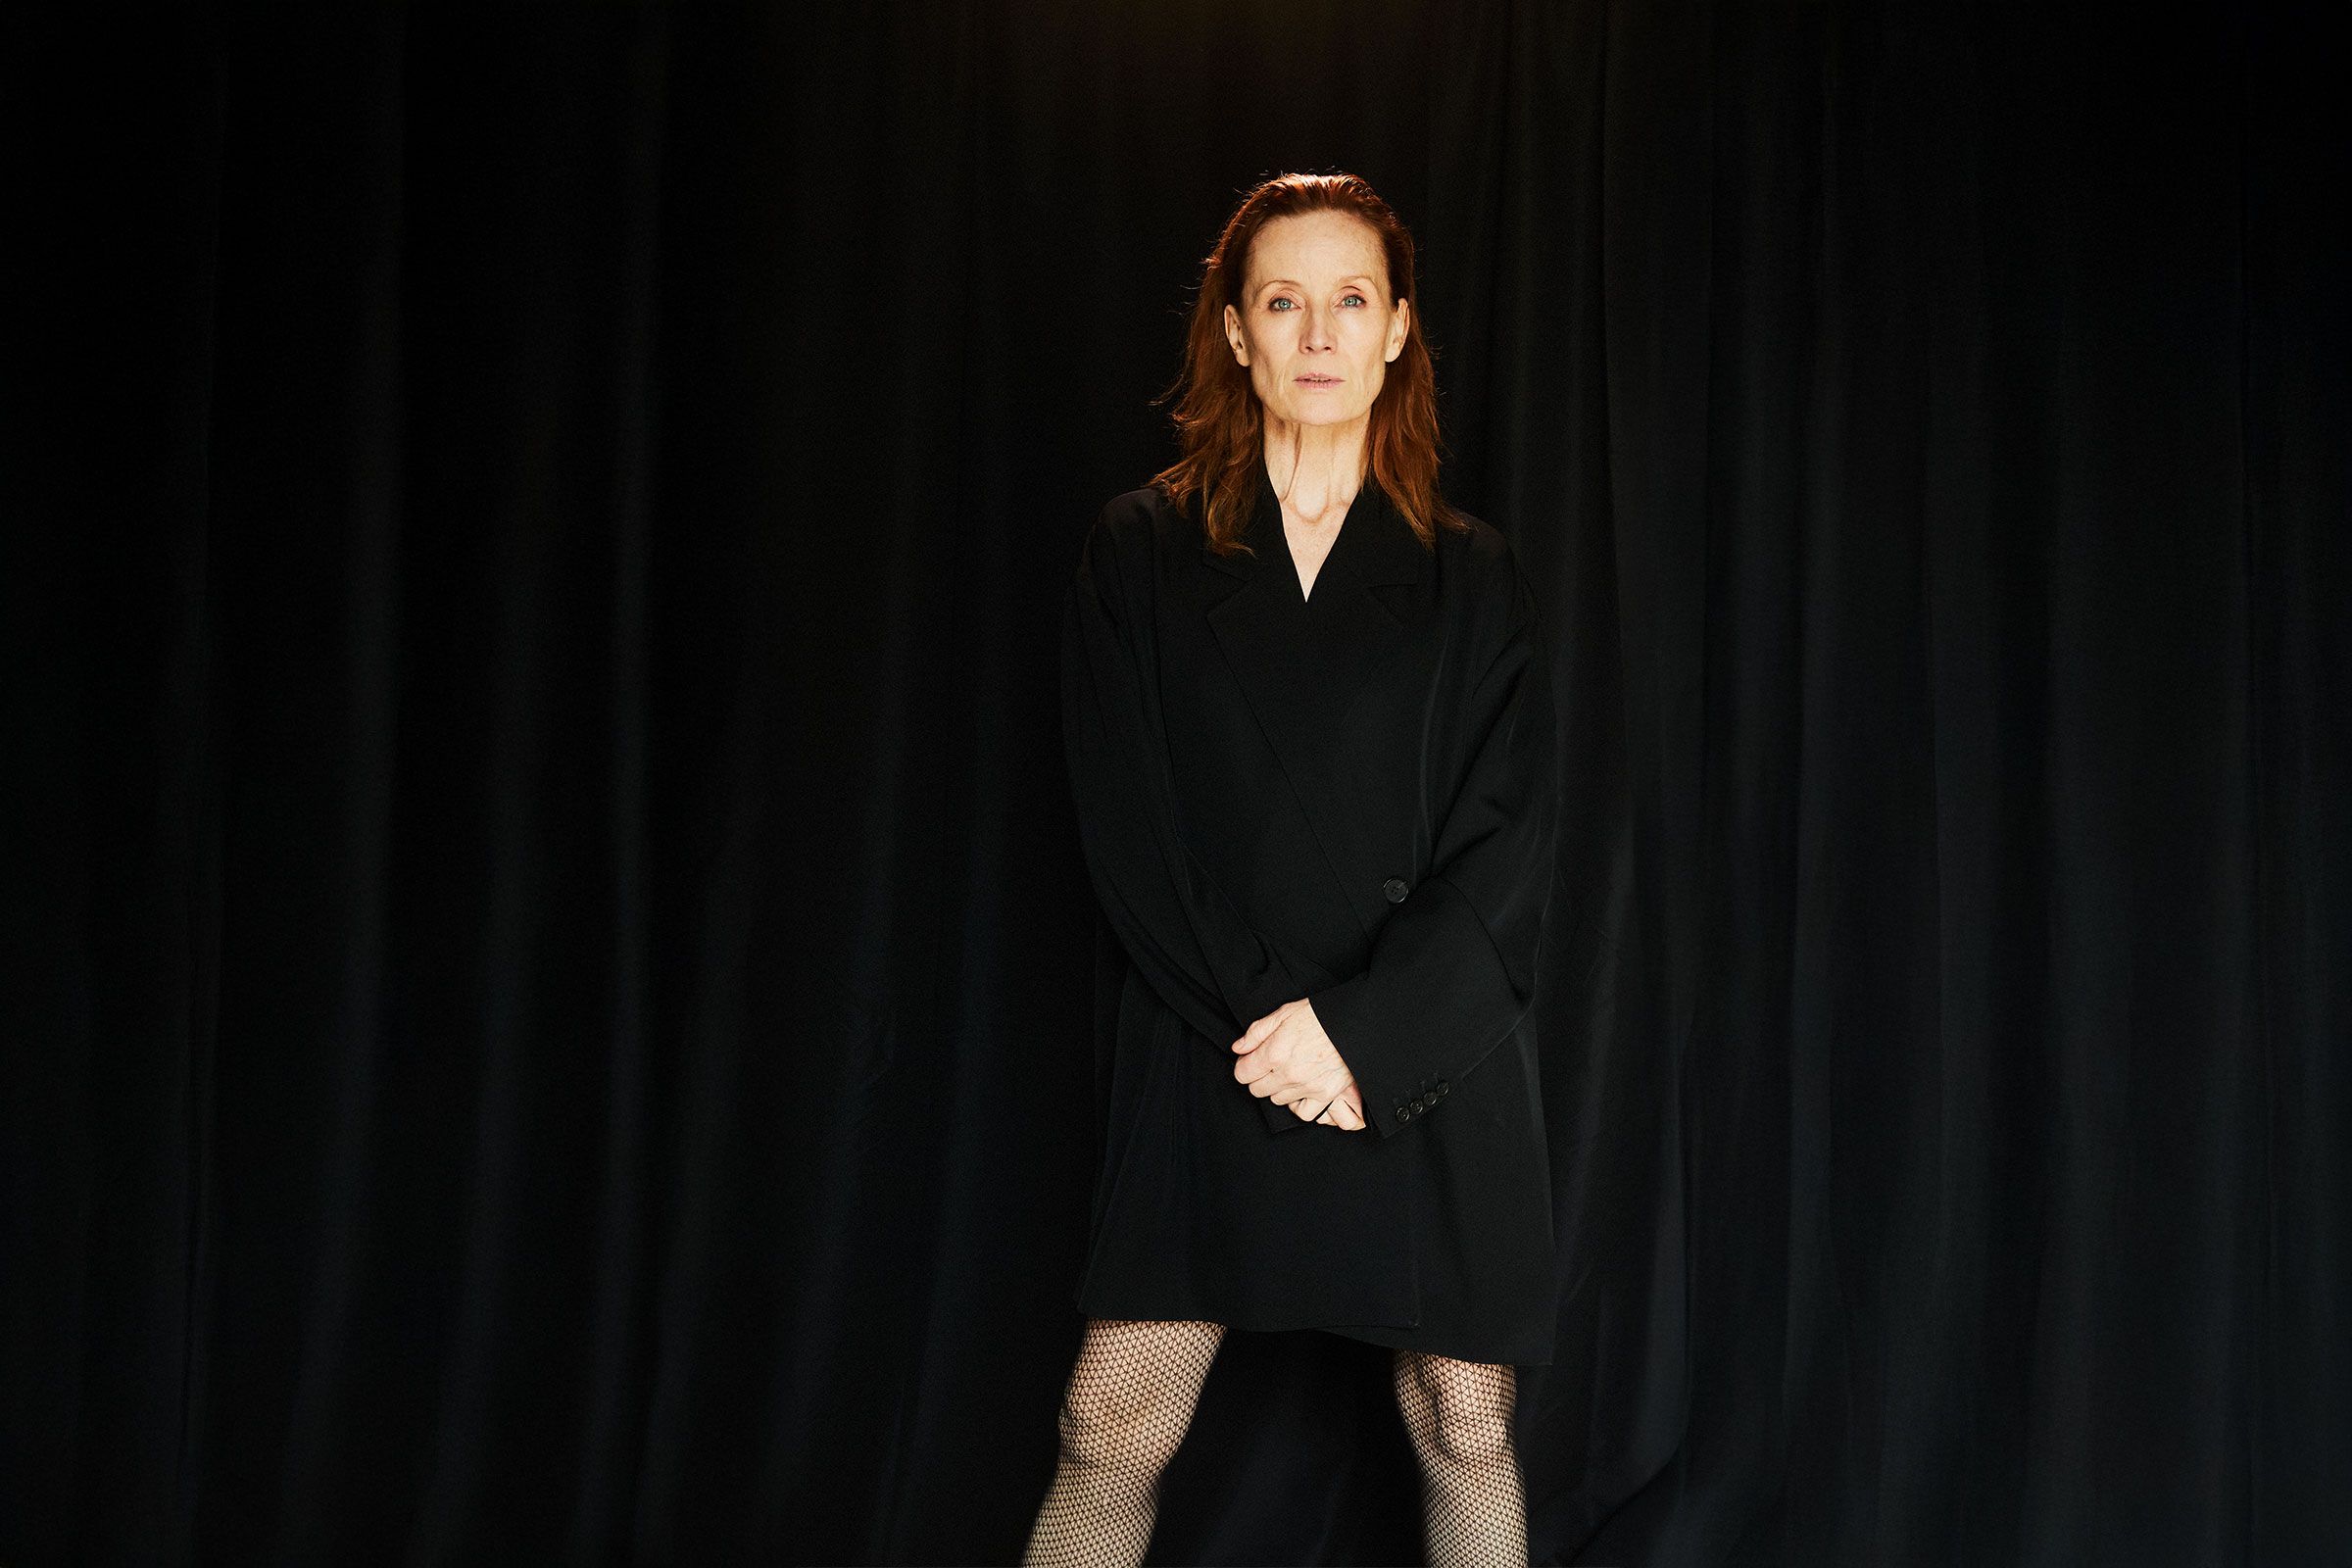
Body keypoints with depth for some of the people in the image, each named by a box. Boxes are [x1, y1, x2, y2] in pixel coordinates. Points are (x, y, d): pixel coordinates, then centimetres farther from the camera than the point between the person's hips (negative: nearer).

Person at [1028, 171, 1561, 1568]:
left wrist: (1365, 1029, -13)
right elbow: (1130, 824, 0)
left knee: (1468, 1425, 3)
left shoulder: (1473, 579, 9)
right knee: (1113, 1432, -4)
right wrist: (1260, 1016, -11)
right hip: (1205, 1066, -1)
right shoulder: (1141, 555, 8)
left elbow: (1508, 842, 0)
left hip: (1432, 1064, 1)